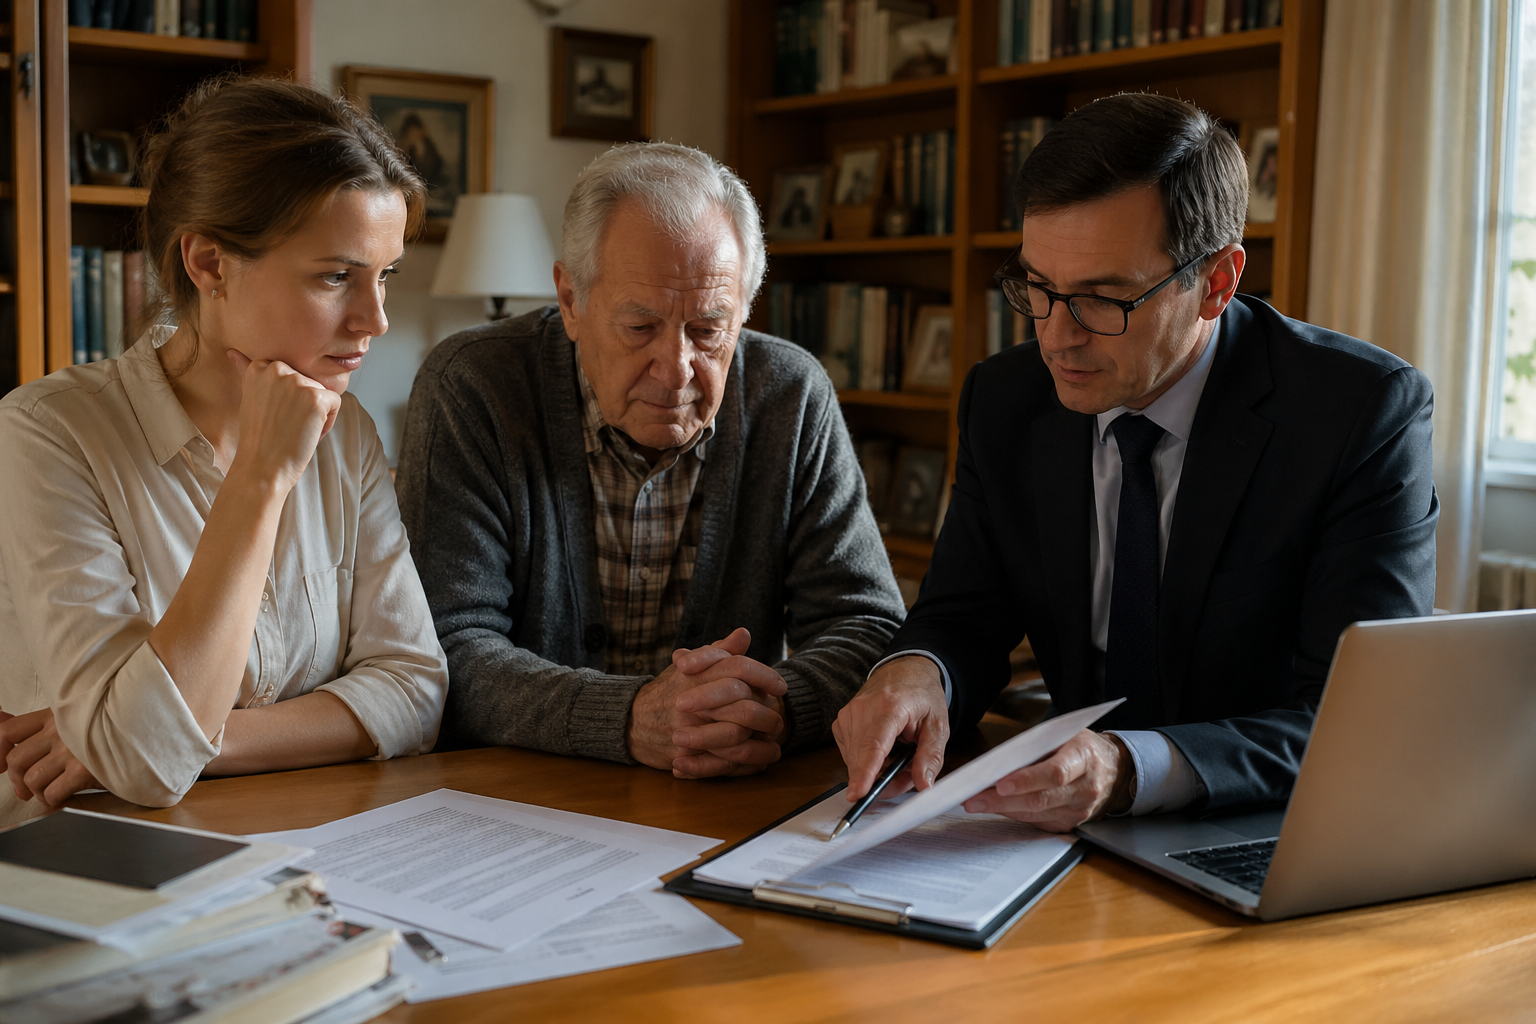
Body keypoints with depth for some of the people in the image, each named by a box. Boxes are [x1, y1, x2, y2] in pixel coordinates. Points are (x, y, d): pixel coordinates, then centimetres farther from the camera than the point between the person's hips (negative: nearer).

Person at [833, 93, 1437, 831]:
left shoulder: (1366, 411, -15)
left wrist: (1133, 770, -35)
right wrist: (914, 673, -20)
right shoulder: (1003, 402, -1)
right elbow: (964, 617, 5)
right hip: (1080, 853, 3)